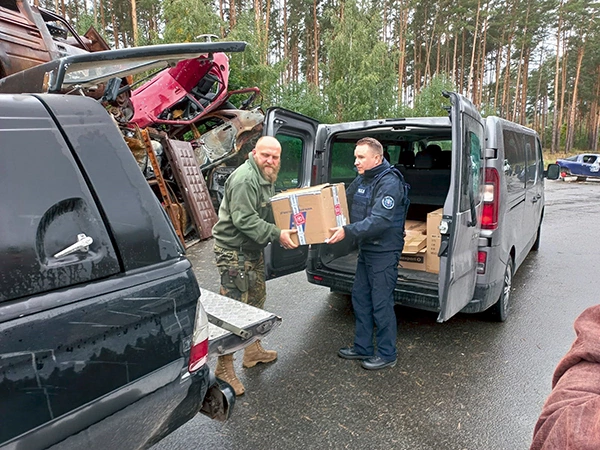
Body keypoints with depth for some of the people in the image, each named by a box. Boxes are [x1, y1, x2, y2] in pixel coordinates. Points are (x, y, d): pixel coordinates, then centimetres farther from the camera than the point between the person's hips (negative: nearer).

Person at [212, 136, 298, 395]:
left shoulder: (266, 178, 13)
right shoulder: (244, 179, -21)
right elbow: (244, 220, -27)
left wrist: (285, 229, 10)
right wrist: (277, 234, -27)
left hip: (252, 249, 11)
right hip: (233, 250, -11)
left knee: (256, 299, 21)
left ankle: (253, 351, 39)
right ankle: (224, 368, 7)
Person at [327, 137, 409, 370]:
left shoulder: (390, 183, -19)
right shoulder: (361, 180, 8)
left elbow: (379, 220, -28)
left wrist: (347, 231, -32)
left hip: (384, 252, -9)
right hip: (366, 249, 9)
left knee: (381, 303, 1)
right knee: (360, 298, 15)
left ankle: (386, 354, 19)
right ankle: (363, 347, 30)